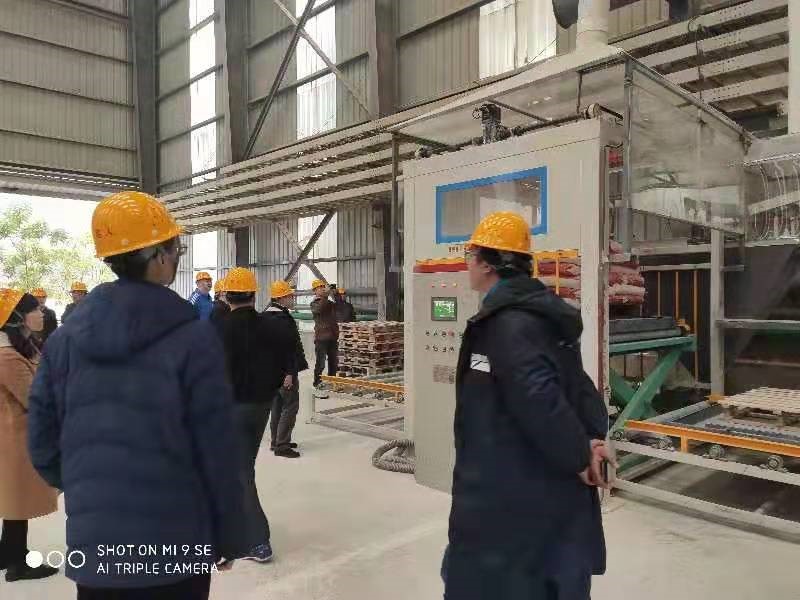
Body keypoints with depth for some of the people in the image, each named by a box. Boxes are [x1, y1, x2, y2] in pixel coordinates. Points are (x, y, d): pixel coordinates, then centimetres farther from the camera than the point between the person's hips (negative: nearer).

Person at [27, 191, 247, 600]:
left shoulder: (65, 338, -2)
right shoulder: (193, 338, -17)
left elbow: (43, 444, 4)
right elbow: (217, 453, -14)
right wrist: (229, 538, -1)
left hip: (92, 542, 4)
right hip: (175, 546, -3)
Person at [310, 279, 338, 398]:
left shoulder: (330, 303, 15)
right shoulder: (315, 303, -3)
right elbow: (319, 308, -26)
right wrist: (325, 295, -27)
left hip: (333, 337, 6)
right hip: (321, 337, -6)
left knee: (334, 362, 15)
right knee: (320, 363, -8)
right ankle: (317, 387, -4)